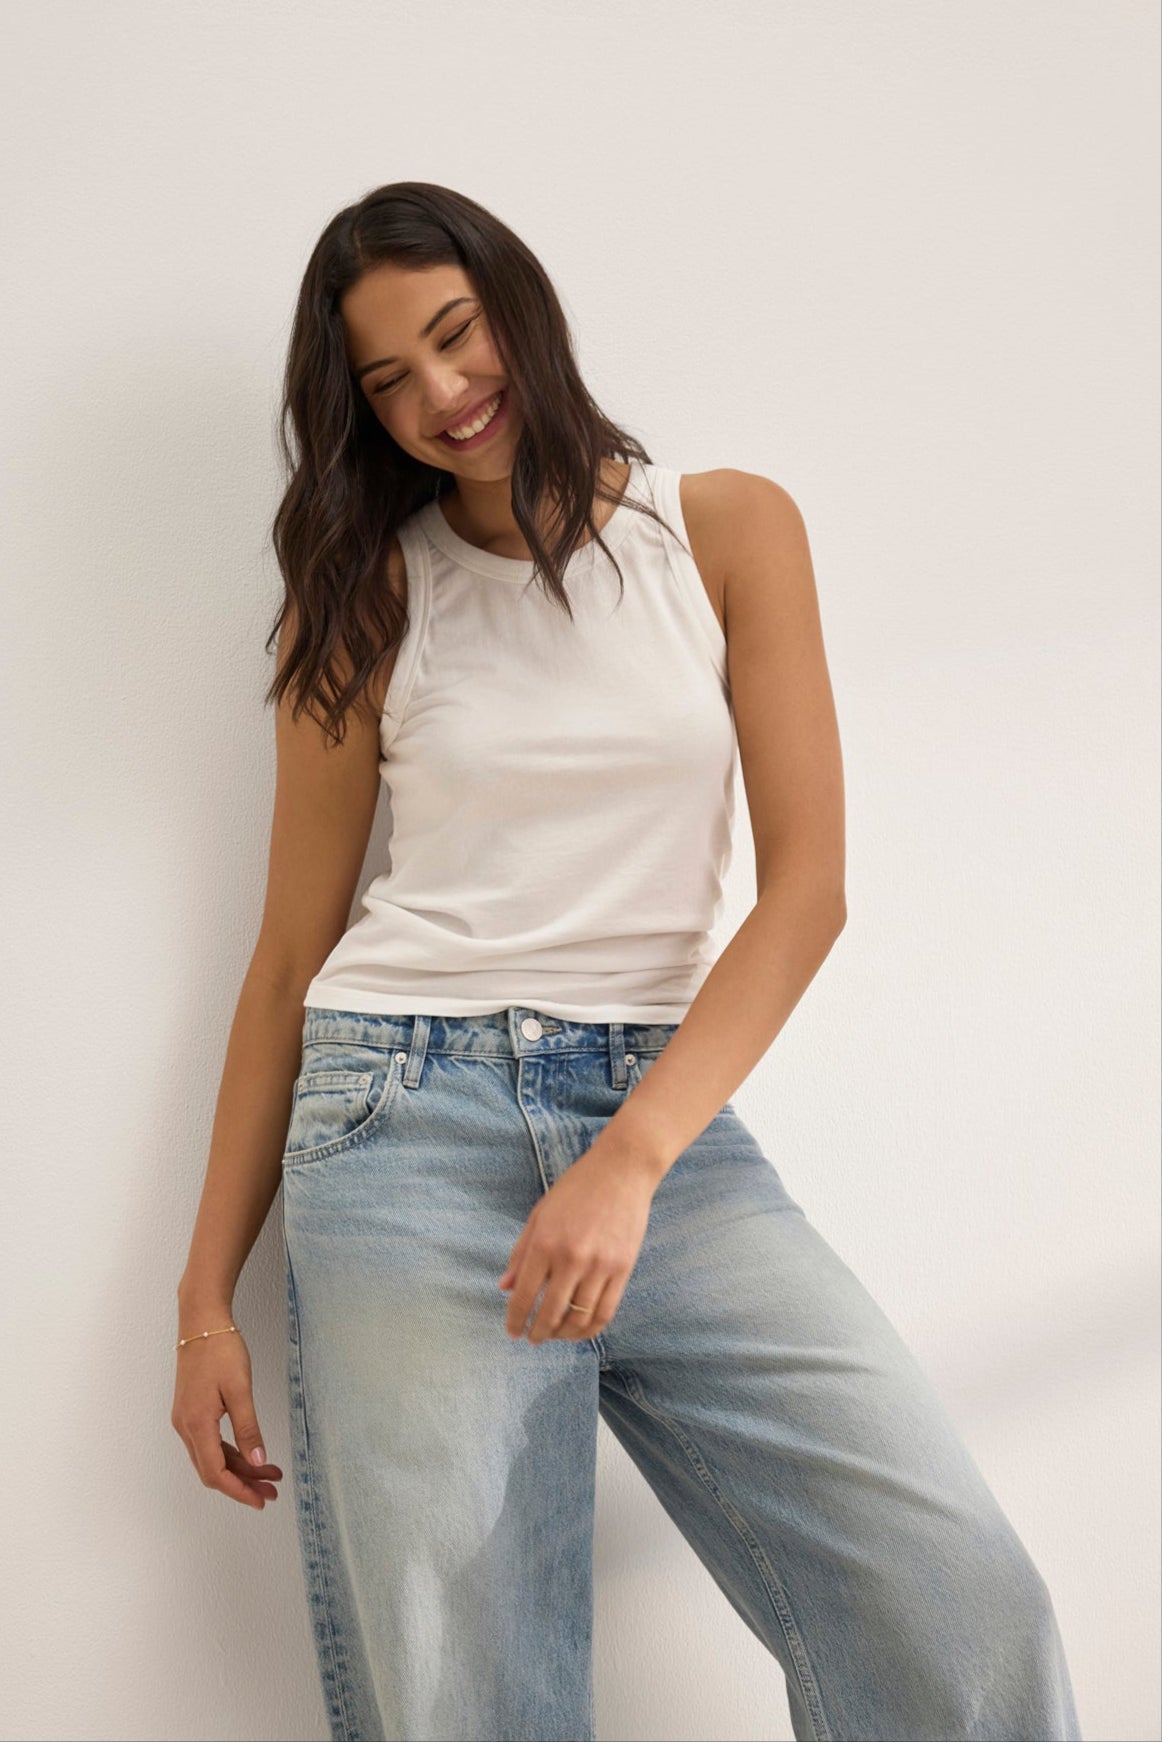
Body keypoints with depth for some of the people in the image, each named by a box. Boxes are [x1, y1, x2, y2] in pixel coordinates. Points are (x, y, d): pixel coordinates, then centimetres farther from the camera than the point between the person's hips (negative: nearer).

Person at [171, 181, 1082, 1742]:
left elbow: (808, 885, 0)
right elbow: (289, 956, 11)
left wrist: (631, 1157, -14)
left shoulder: (730, 529, 7)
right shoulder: (367, 600, 10)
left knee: (966, 1610, -15)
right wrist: (208, 1296, 8)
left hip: (664, 1111, 1)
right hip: (406, 1111, 0)